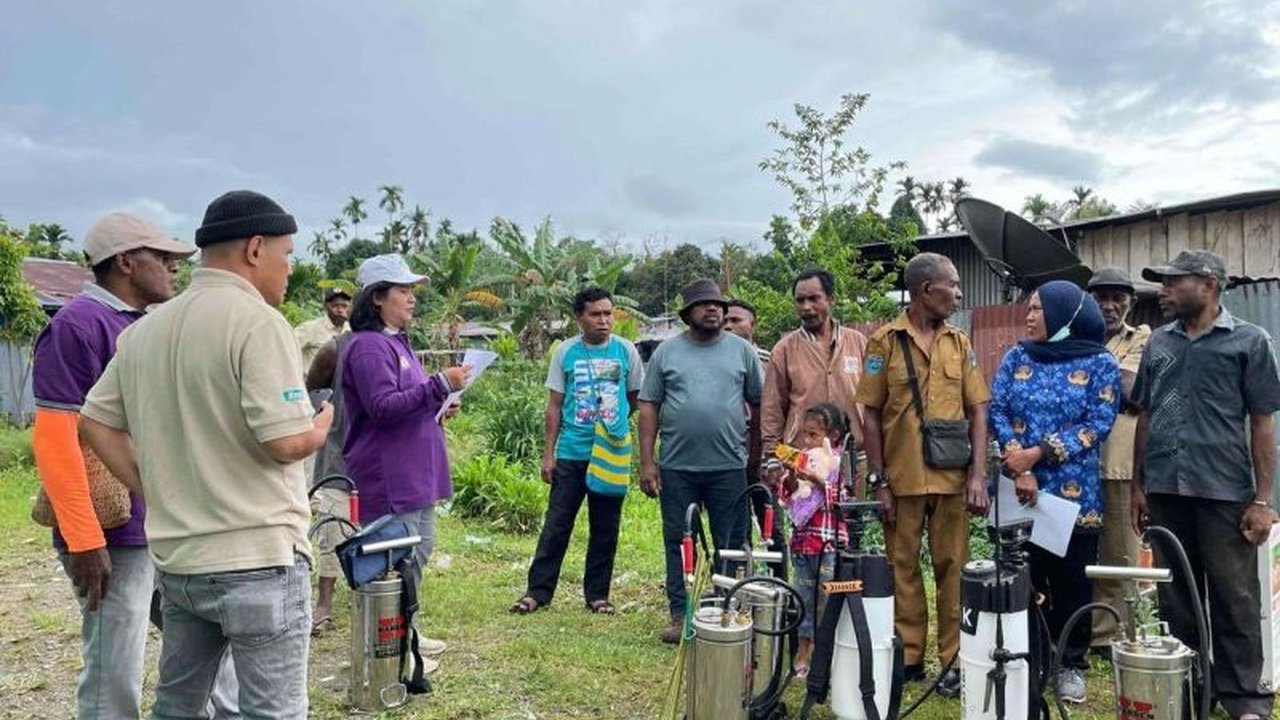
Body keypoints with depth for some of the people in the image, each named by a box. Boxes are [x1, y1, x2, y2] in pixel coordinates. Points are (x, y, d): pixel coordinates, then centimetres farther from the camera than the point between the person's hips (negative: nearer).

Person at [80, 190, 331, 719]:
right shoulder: (258, 322, -15)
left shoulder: (144, 329, 9)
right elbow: (286, 442, -22)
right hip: (258, 559, -8)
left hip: (176, 557, 8)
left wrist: (154, 491, 13)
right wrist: (321, 427, -1)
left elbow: (96, 422, 13)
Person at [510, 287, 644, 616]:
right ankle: (538, 591, 11)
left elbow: (637, 397, 12)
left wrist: (616, 420, -2)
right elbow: (554, 406, 3)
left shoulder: (626, 350, 1)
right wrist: (548, 454, 0)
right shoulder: (565, 352, 0)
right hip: (571, 453, -1)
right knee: (556, 525, 2)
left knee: (605, 529, 9)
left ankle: (597, 594, 20)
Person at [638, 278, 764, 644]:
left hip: (730, 466, 0)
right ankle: (680, 616, 19)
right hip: (677, 467, 0)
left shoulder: (742, 350, 5)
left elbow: (758, 403, 7)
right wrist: (647, 461, -2)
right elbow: (649, 407, 4)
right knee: (678, 543, 8)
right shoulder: (666, 352, 4)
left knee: (732, 545, 7)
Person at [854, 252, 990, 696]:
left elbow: (978, 411, 6)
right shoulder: (885, 341, -3)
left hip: (952, 478, 3)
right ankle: (908, 656, 21)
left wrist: (978, 474, -3)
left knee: (953, 568, 7)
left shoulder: (959, 342, 7)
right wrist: (877, 480, -6)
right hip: (902, 478, -2)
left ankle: (954, 660, 18)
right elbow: (871, 415, -3)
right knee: (903, 568, 8)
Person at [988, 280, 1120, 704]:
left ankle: (1070, 663, 21)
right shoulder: (1016, 357, 7)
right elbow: (997, 412, 0)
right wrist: (1018, 468, -13)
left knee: (1072, 580, 7)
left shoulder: (1100, 363, -2)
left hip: (1073, 493, -2)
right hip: (1018, 489, 2)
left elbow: (1097, 425, -9)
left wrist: (1037, 454, -15)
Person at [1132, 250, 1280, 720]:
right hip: (1165, 490, 4)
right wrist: (1138, 486, 11)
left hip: (1225, 492, -4)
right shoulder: (1159, 343, 11)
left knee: (1235, 598, 5)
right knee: (1175, 595, 12)